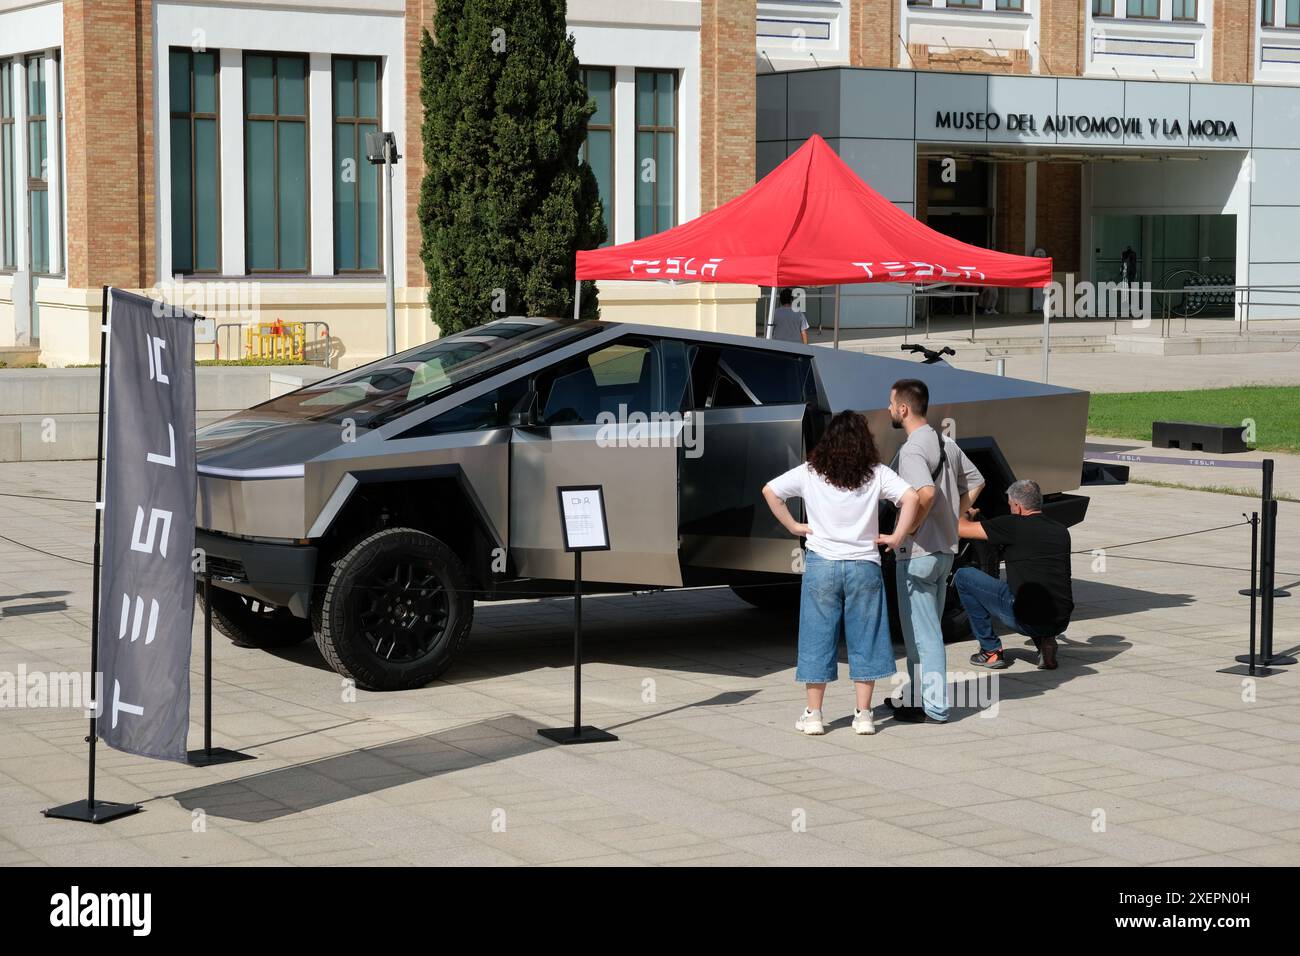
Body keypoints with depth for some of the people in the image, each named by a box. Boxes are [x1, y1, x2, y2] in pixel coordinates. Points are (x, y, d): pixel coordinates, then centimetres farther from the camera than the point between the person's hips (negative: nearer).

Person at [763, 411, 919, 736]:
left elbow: (770, 491, -4)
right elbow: (910, 497, -13)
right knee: (864, 639, 9)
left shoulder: (810, 473, 0)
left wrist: (792, 525, 2)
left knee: (818, 638, 8)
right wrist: (897, 537, -7)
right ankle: (863, 714, 10)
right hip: (864, 566, 0)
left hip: (821, 564, 0)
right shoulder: (877, 474, -3)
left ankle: (813, 714, 11)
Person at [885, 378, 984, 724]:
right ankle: (919, 695, 27)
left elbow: (926, 492, -35)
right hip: (946, 549, 9)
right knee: (927, 629, 18)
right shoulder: (946, 445, 10)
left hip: (917, 553, -9)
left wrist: (913, 525, -20)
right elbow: (975, 482, 20)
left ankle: (932, 707, 0)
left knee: (922, 633, -3)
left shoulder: (911, 451, -19)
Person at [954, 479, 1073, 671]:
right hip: (1061, 623, 6)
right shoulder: (1061, 531, 12)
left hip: (1027, 620, -6)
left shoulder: (1013, 525, -5)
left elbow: (961, 529, 1)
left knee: (964, 576, 9)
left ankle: (991, 651, 12)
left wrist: (966, 515, 24)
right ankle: (1046, 641, 12)